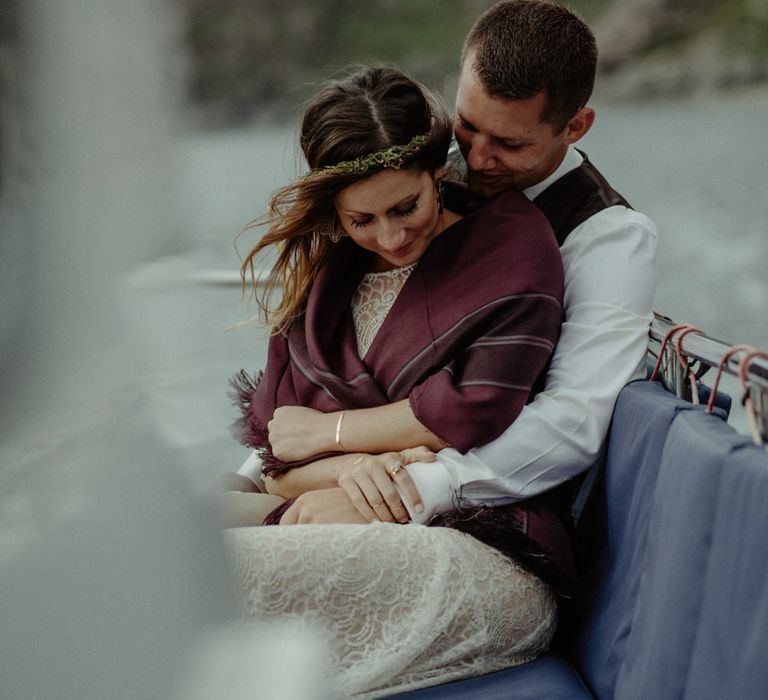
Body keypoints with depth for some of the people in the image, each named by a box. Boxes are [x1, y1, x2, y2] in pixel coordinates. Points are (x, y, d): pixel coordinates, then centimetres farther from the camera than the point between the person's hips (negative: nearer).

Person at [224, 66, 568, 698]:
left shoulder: (512, 235, 1)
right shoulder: (318, 276, 15)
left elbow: (475, 413, -11)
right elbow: (274, 457, 9)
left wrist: (327, 429, -2)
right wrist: (350, 468, -13)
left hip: (488, 555, -5)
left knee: (226, 568, -27)